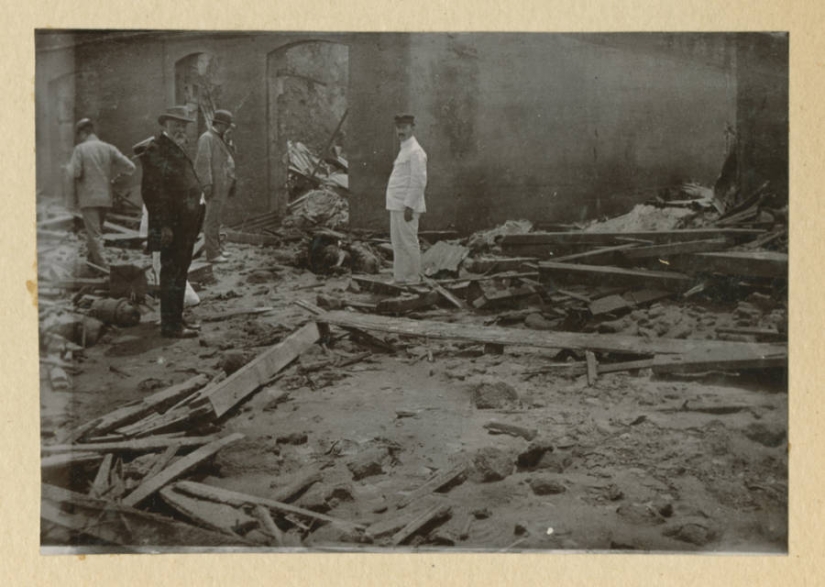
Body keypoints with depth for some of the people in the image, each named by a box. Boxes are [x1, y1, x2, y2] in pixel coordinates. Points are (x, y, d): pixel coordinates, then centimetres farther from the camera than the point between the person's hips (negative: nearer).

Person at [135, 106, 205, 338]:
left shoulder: (178, 148, 18)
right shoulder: (154, 149, -12)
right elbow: (153, 190, -17)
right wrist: (164, 224, -22)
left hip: (187, 221, 10)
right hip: (172, 223, -10)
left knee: (180, 271, 16)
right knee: (172, 273, -5)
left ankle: (176, 318, 26)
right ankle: (170, 325, 0)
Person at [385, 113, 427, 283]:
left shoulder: (415, 151, -11)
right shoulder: (404, 150, 19)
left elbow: (419, 181, -18)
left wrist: (409, 206, -21)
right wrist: (402, 205, 17)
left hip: (406, 206, -9)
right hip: (396, 205, 9)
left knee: (409, 243, -5)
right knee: (398, 244, 13)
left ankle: (413, 279, 2)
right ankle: (399, 278, 20)